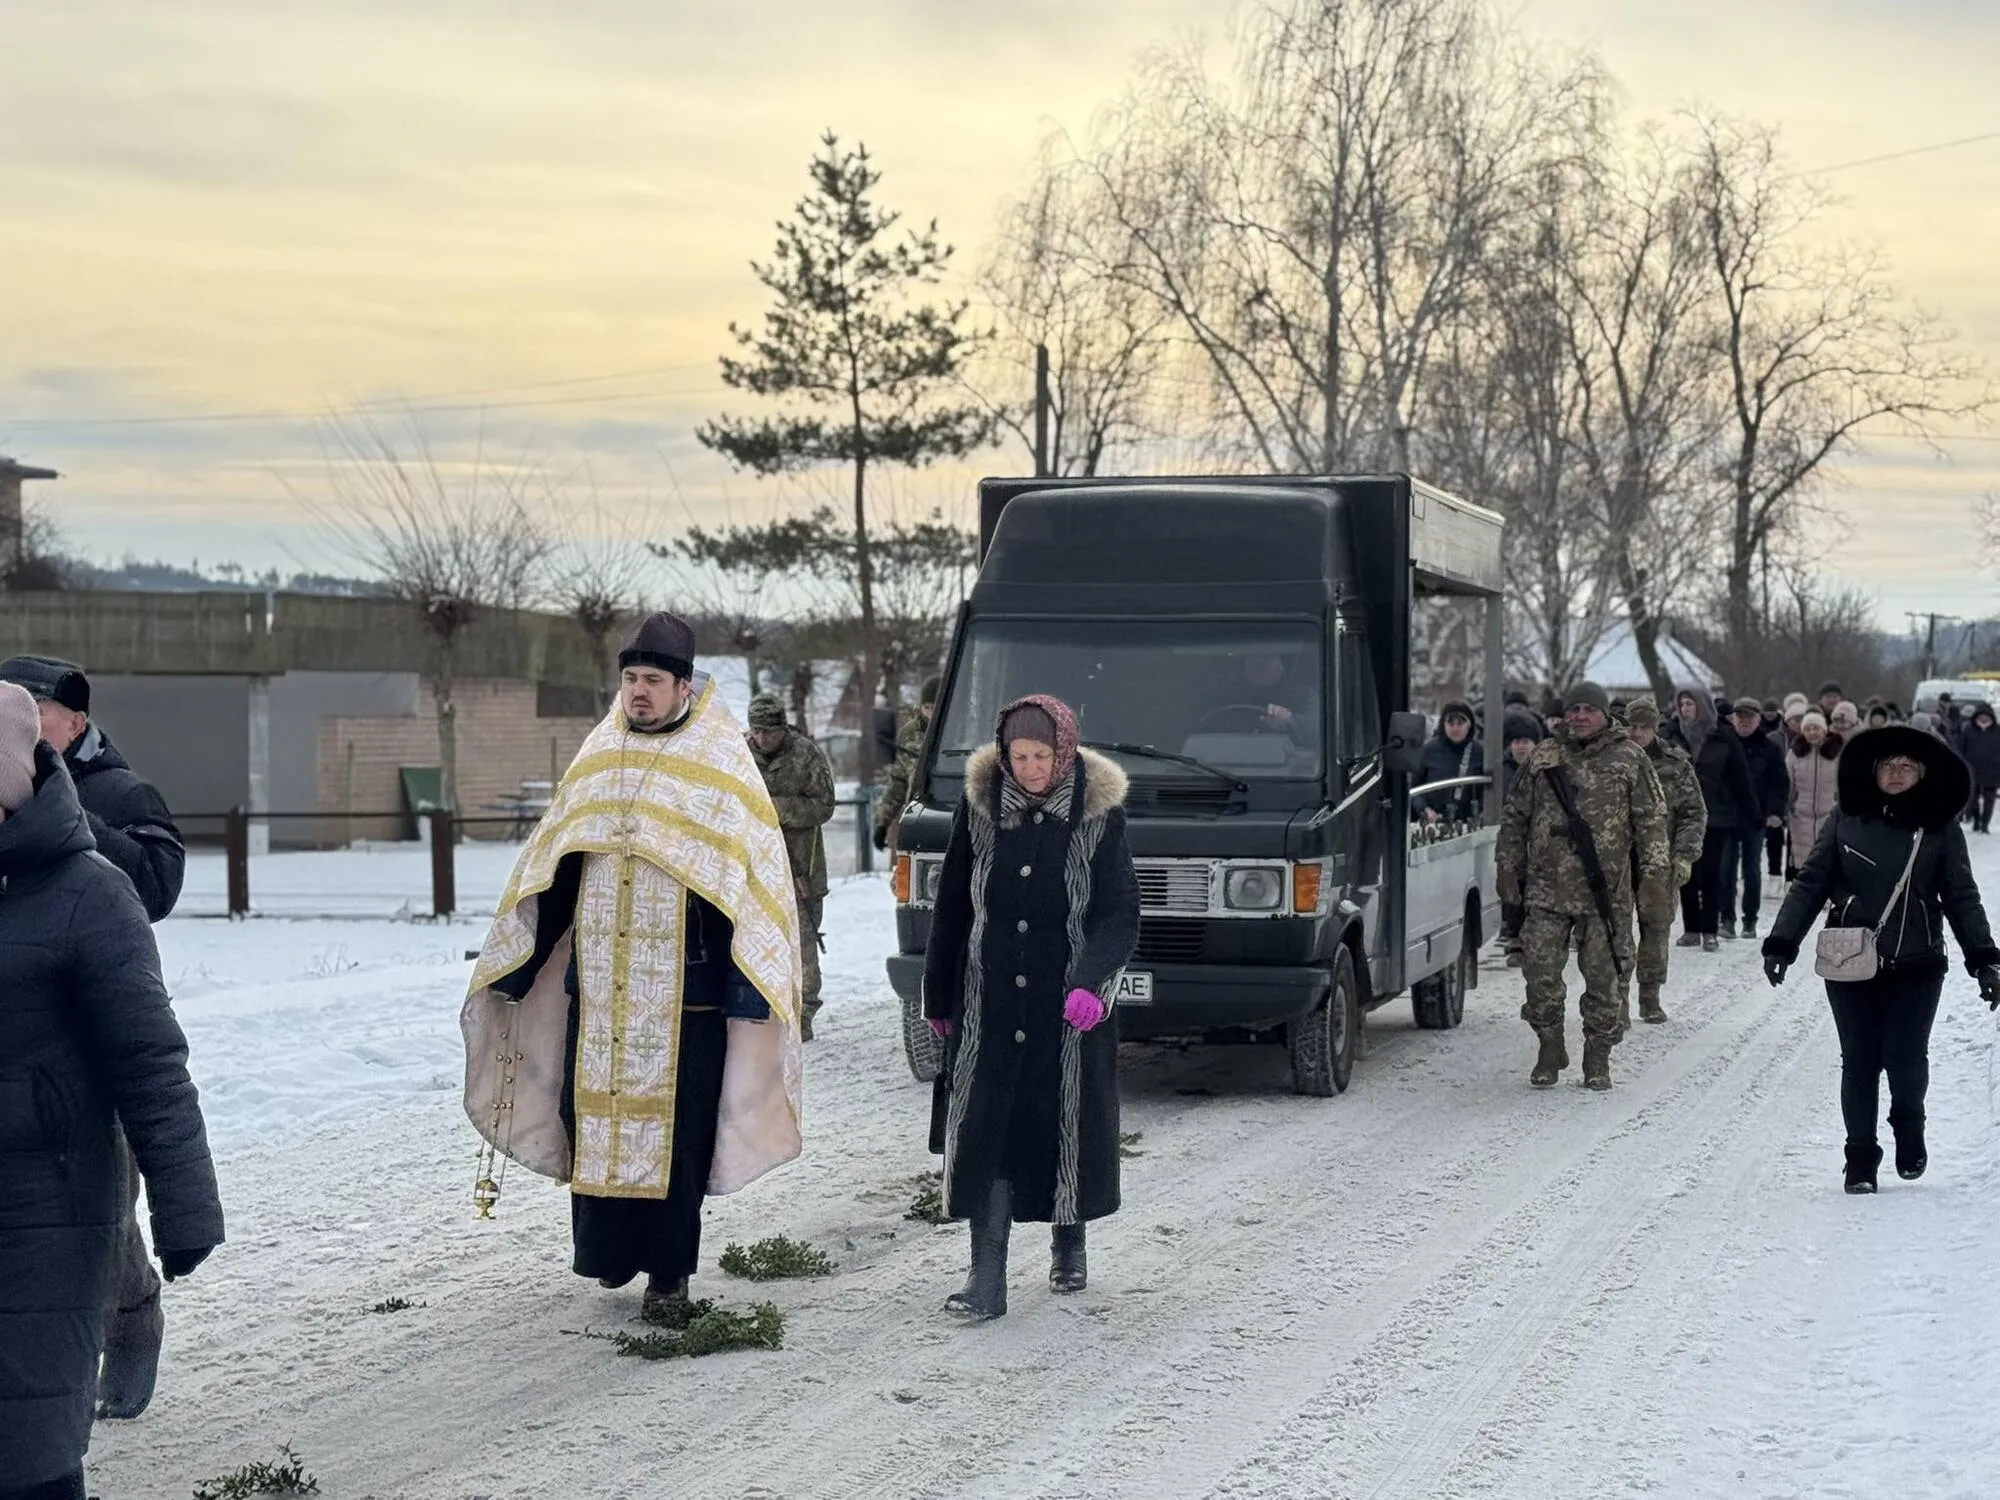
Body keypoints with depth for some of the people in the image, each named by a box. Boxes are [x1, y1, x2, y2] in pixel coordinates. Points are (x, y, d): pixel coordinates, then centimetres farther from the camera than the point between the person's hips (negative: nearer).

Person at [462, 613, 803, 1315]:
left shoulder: (722, 765, 0)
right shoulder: (597, 759, 13)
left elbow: (752, 878, -4)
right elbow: (548, 872, 17)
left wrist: (752, 986, -11)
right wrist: (513, 968, 16)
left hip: (684, 987, -4)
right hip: (597, 985, 4)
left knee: (676, 1125, -1)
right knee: (594, 1116, 2)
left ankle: (669, 1264, 10)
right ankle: (609, 1251, 15)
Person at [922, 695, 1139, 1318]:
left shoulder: (1098, 813, -6)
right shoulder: (980, 805, 0)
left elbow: (1120, 916, -8)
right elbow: (951, 905, 8)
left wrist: (1091, 984, -24)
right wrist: (938, 995, 12)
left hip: (1068, 1007, -1)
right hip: (988, 1003, 1)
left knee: (1068, 1125, 8)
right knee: (985, 1130, -5)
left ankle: (1069, 1244, 32)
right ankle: (987, 1277, -5)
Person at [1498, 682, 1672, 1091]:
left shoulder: (1629, 759, 4)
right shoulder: (1543, 759, 10)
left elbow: (1652, 822, 3)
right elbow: (1514, 818, 17)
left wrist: (1654, 877, -5)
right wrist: (1509, 870, 12)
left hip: (1607, 893, -1)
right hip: (1547, 889, 2)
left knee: (1605, 978, 2)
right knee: (1541, 974, -2)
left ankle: (1597, 1059, 15)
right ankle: (1549, 1052, 16)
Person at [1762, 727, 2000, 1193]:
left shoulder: (1940, 829, 2)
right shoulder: (1846, 821, 2)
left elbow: (1962, 899, 6)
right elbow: (1810, 884, 3)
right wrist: (1781, 942, -3)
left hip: (1916, 967, -1)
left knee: (1905, 1058, -8)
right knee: (1859, 1062, 3)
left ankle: (1909, 1127, 23)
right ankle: (1860, 1157, 17)